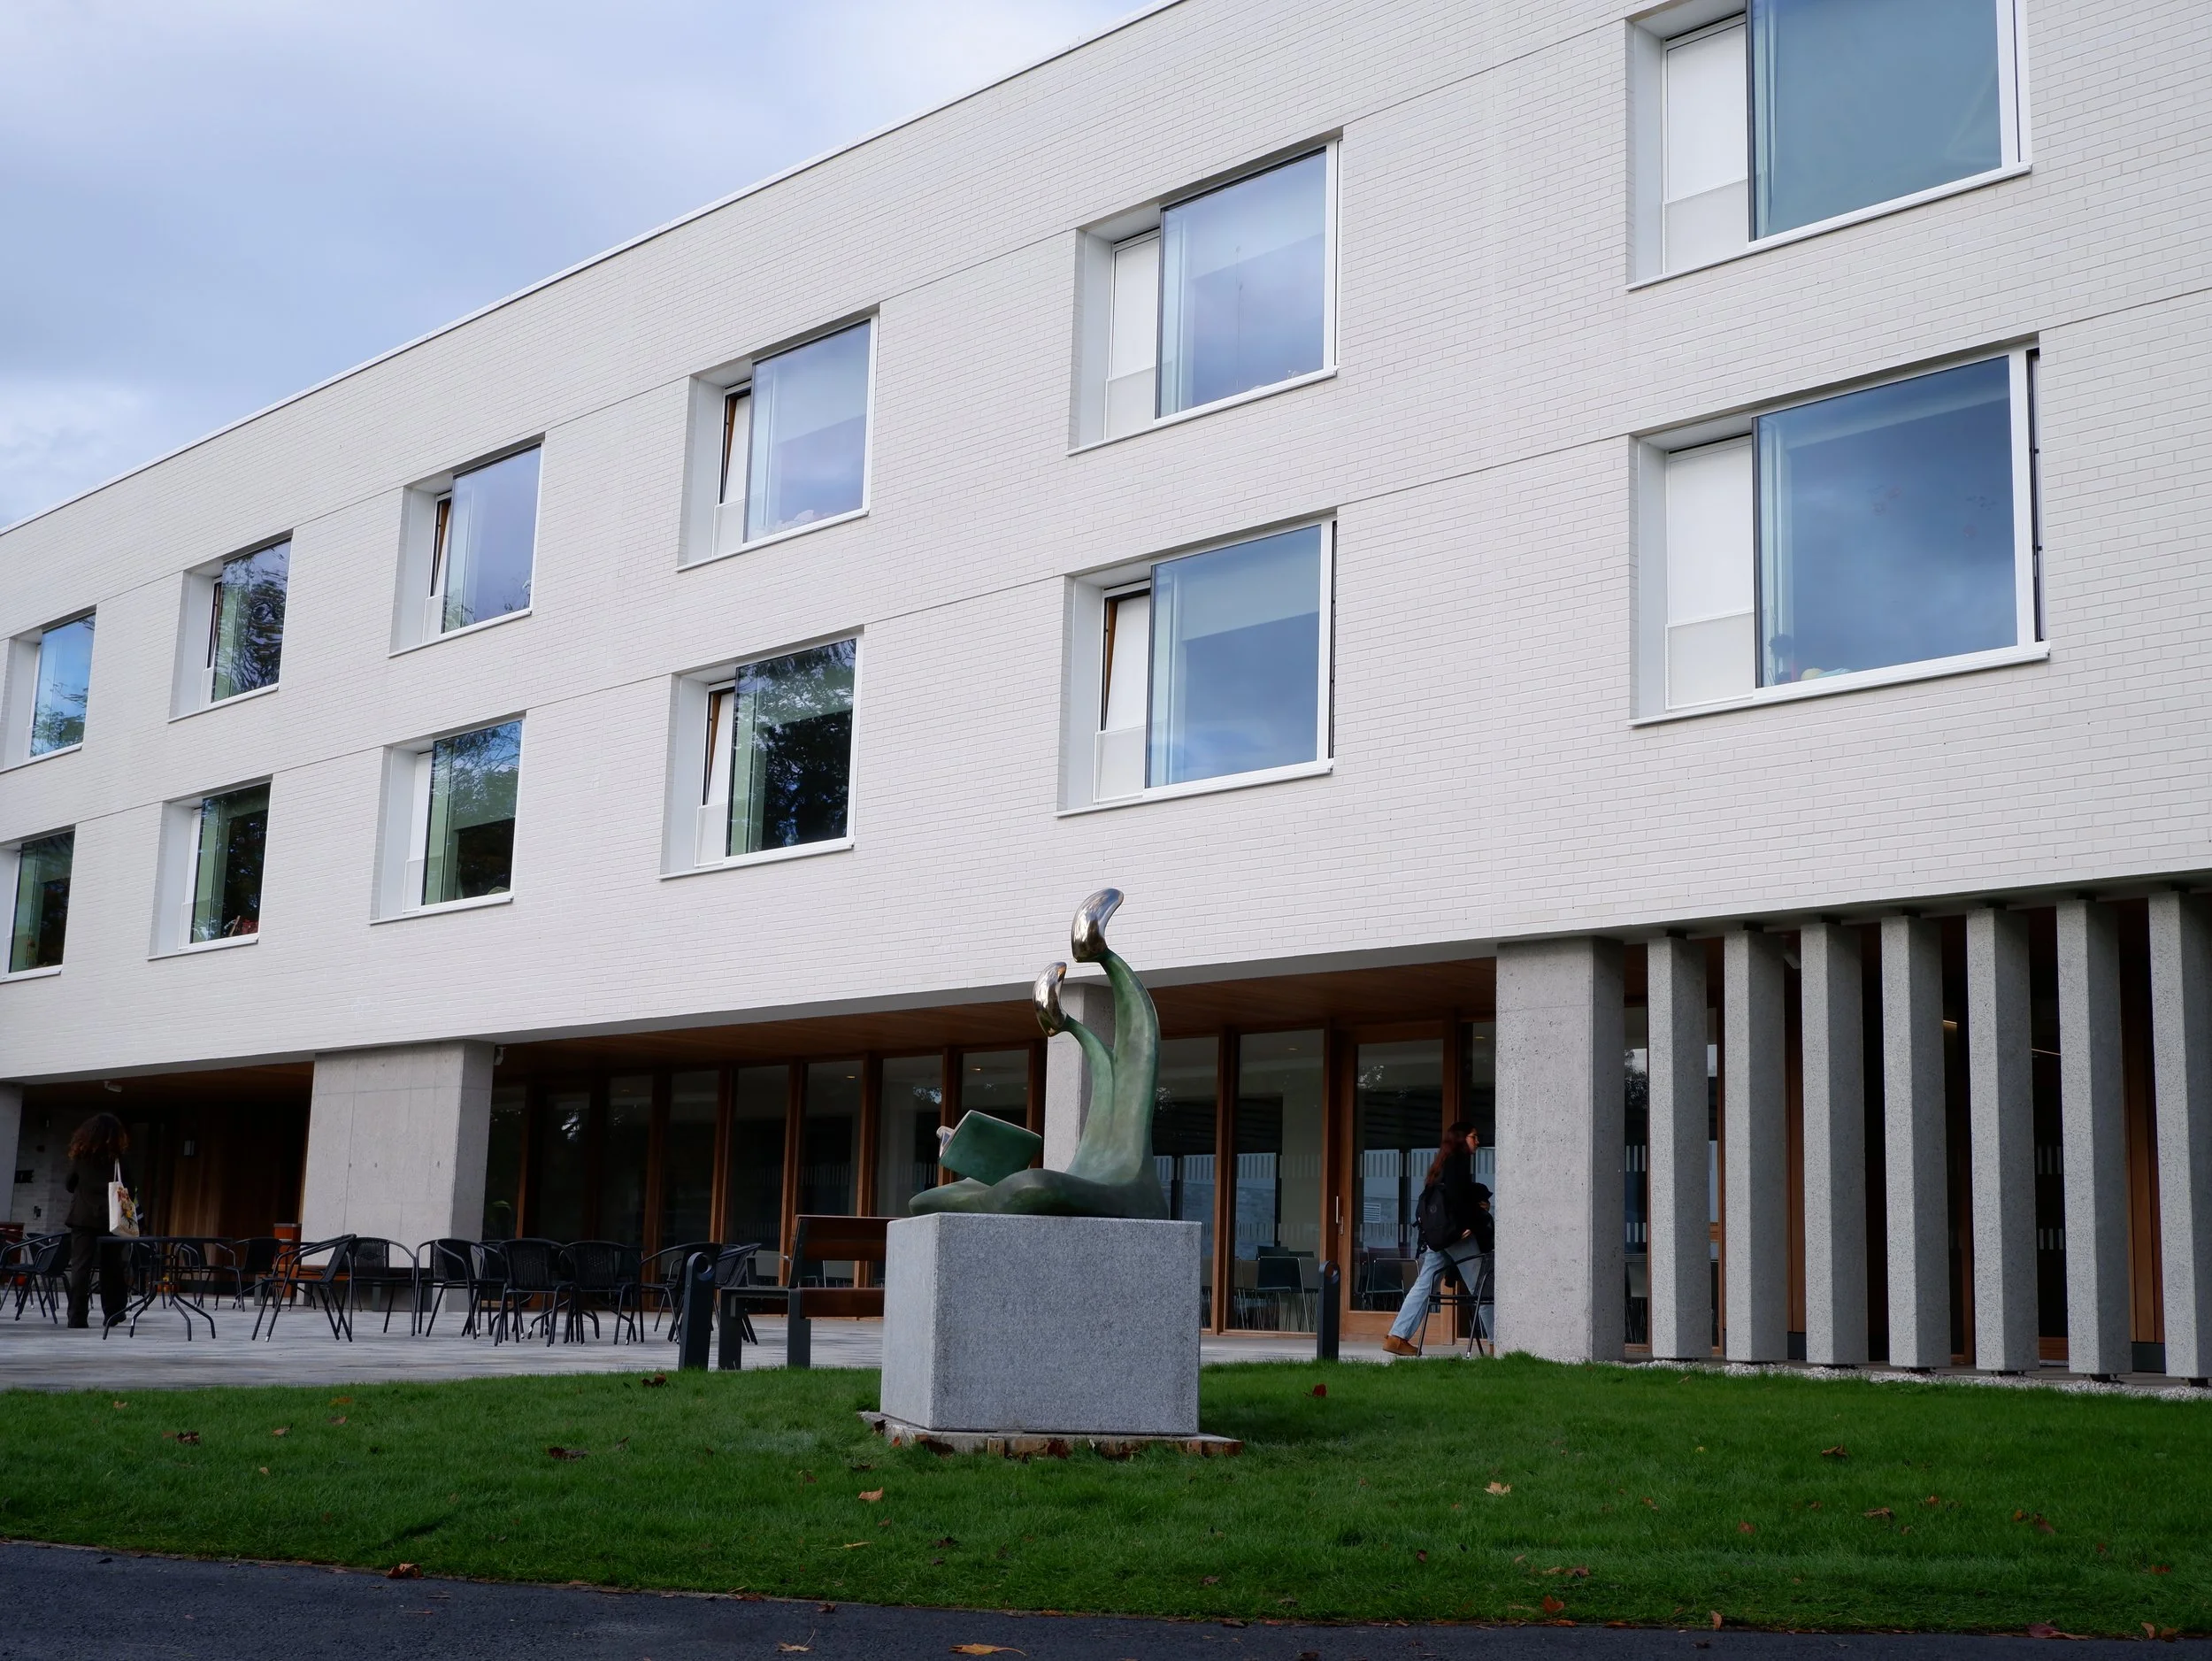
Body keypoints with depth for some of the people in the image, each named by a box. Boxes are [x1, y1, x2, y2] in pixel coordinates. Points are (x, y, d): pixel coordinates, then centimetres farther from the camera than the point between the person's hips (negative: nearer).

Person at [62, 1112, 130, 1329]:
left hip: (82, 1217, 0)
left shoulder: (80, 1155, 1)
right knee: (111, 1266, 10)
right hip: (109, 1218, 0)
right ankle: (112, 1313, 16)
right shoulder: (117, 1158, -2)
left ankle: (77, 1316, -9)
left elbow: (69, 1185, 9)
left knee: (81, 1265, -1)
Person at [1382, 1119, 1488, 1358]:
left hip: (1436, 1233, 9)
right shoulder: (1459, 1160, -5)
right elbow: (1457, 1195, -16)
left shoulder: (1443, 1162, 22)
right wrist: (1466, 1224, -16)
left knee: (1424, 1285, 5)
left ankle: (1397, 1337, 0)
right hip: (1456, 1231, -9)